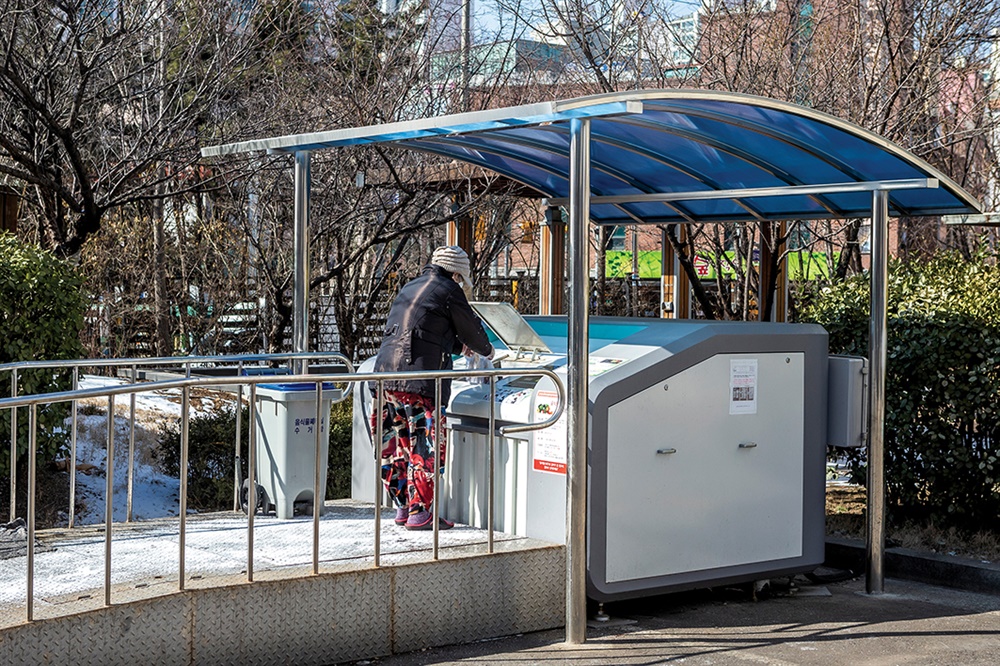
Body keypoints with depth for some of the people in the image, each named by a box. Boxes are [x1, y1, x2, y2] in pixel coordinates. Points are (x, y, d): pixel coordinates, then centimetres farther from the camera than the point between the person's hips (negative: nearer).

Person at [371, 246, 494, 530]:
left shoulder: (409, 288, 23)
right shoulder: (449, 290, 0)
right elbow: (471, 329, 9)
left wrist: (458, 346, 48)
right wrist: (486, 350, 30)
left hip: (386, 373, 8)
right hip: (419, 379, -8)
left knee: (396, 443, 12)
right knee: (424, 446, -3)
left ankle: (403, 507, 20)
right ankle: (419, 513, -3)